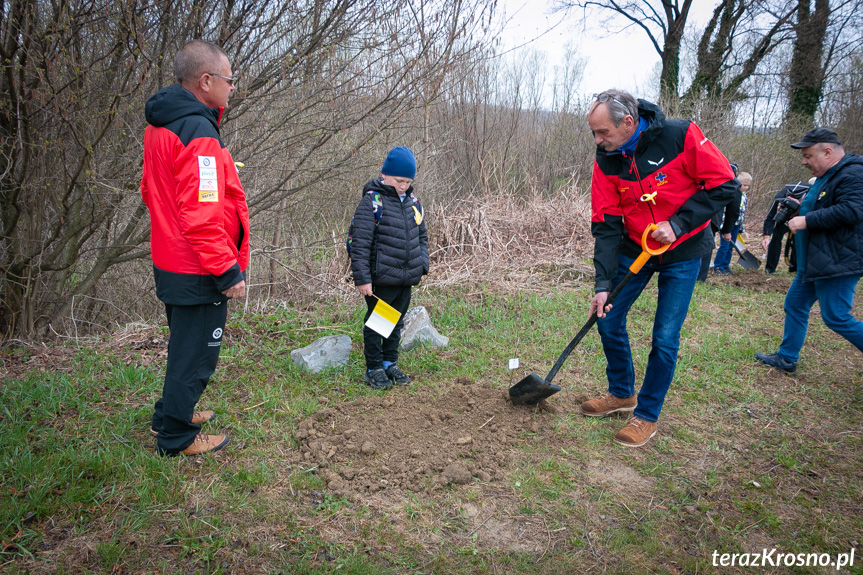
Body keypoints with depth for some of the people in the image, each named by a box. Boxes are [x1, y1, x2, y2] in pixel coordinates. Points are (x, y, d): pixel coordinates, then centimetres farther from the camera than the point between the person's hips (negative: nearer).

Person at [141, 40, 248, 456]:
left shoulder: (160, 126, 10)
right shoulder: (198, 133, -22)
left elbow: (151, 191, 19)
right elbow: (201, 215, -27)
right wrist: (227, 271, -21)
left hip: (170, 263, 10)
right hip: (198, 274, -10)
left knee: (185, 347, 26)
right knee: (196, 355, 7)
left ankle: (169, 415, 43)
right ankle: (177, 437, 23)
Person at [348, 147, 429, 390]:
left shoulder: (413, 202, 10)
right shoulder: (372, 202, -11)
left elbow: (421, 236, 21)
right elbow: (359, 244, -13)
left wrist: (422, 264, 11)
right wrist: (362, 278, -16)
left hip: (406, 279, 7)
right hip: (381, 280, -6)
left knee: (397, 323, 17)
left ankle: (390, 363, 31)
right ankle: (374, 369, 19)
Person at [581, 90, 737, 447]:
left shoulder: (680, 136, -20)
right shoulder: (606, 161, -9)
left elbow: (723, 183, -14)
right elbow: (606, 226, -9)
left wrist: (677, 224, -22)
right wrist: (603, 284, -16)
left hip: (682, 250, -4)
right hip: (635, 248, 4)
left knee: (665, 337, -5)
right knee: (608, 317, 5)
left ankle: (647, 415, 15)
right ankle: (621, 393, 29)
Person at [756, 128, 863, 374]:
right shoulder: (827, 176, 17)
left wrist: (807, 220, -23)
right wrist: (800, 208, 12)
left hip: (837, 263, -11)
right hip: (813, 262, 11)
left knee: (837, 319, -6)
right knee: (795, 306, 14)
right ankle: (787, 359, 24)